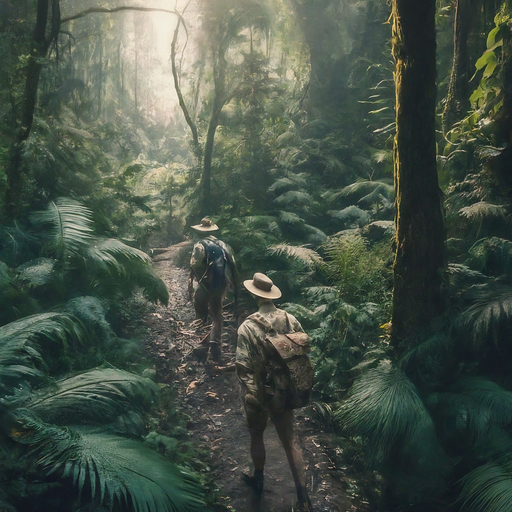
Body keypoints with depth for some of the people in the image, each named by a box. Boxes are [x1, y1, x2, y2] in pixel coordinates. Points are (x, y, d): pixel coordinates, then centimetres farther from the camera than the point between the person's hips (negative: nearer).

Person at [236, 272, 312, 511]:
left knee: (256, 436, 22)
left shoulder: (248, 327, -21)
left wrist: (249, 394, -14)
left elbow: (243, 366, -23)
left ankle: (258, 480, 42)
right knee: (290, 440, 13)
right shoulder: (291, 320, -8)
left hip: (259, 393, -3)